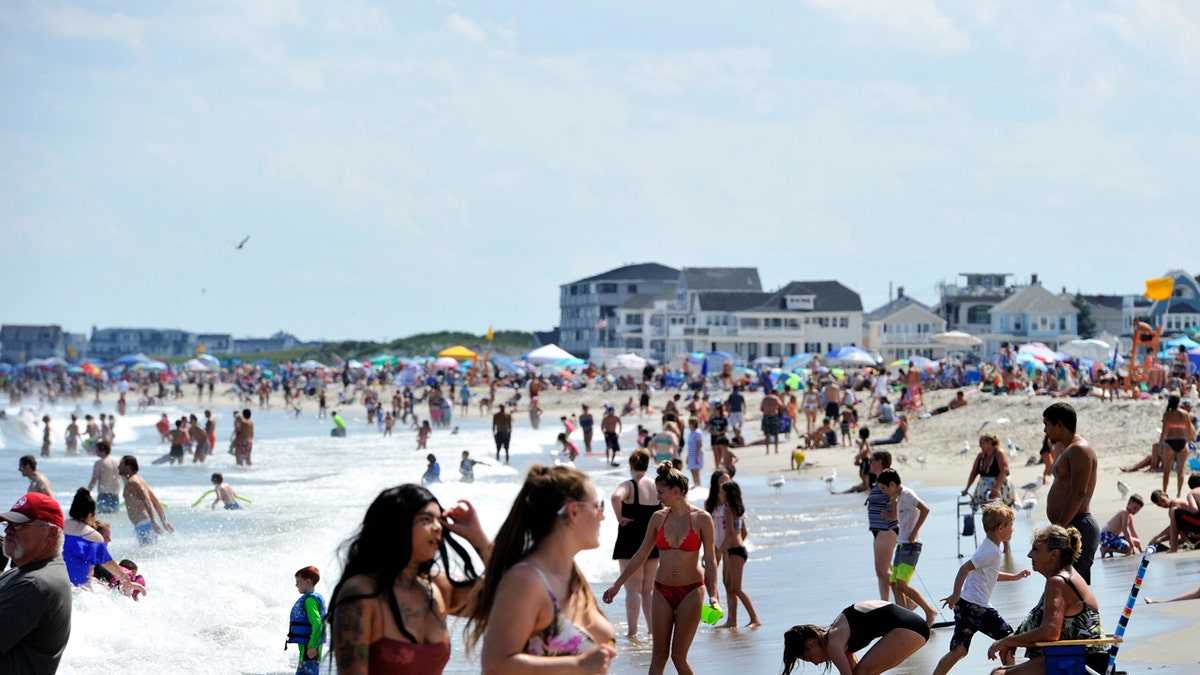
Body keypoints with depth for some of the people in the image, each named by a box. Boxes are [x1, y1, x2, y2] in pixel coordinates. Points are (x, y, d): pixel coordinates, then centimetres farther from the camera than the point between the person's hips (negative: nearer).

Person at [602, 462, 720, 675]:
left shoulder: (701, 519, -6)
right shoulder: (658, 518, 5)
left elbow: (710, 560, -7)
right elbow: (640, 555, 12)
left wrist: (713, 594, -19)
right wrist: (617, 585, 11)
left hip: (690, 591, -4)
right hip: (662, 591, 4)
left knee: (678, 655, -2)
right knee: (659, 655, 2)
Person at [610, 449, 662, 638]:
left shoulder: (629, 486, -11)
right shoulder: (657, 486, 5)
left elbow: (616, 497, -32)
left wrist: (620, 517, -18)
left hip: (630, 542, -5)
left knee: (632, 589, -2)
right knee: (648, 590, 15)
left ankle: (632, 630, -5)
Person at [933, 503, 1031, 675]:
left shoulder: (989, 548, 18)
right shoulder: (992, 551, -14)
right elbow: (965, 568, -22)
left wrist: (1014, 577, 36)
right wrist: (956, 595, -24)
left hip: (964, 604, 10)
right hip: (976, 606, -10)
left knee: (958, 650, 4)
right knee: (1007, 637, 6)